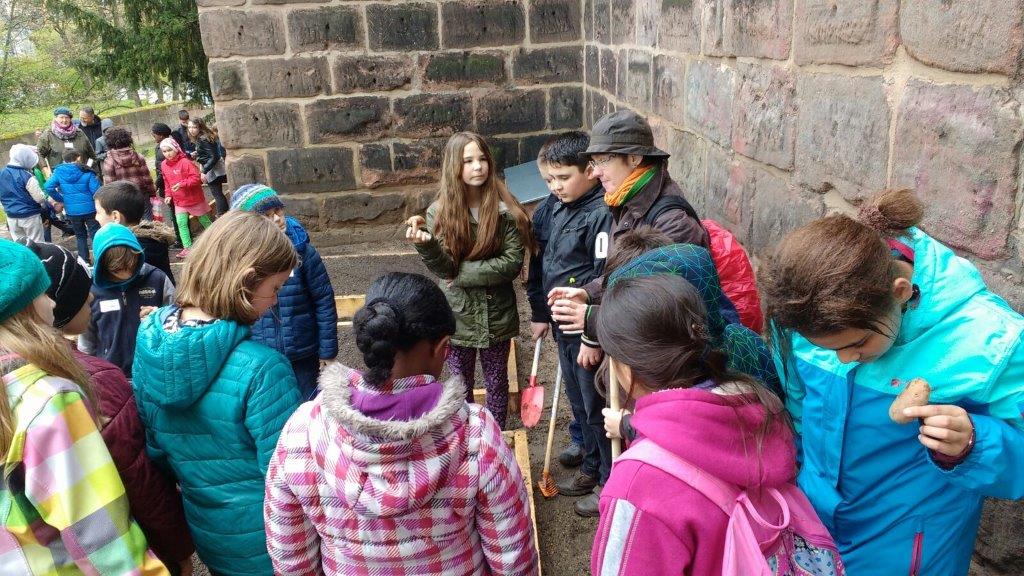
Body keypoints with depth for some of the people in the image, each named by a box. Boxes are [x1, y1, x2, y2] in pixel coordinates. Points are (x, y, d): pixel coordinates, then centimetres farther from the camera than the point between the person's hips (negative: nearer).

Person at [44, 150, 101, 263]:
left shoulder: (59, 172, 0)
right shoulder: (87, 172, -7)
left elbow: (48, 187, -10)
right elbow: (96, 191, -14)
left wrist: (60, 199, 3)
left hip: (72, 211, 3)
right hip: (89, 209, -3)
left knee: (80, 236, 18)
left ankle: (84, 261, 20)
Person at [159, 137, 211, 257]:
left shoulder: (185, 162, -18)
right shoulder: (164, 165, 2)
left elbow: (196, 178, -22)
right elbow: (167, 182, 14)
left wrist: (182, 184, -32)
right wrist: (169, 195, 5)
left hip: (194, 198, -5)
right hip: (179, 201, 5)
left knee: (204, 220, 11)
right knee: (181, 223, -7)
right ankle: (187, 247, -5)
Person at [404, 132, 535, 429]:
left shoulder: (504, 210, -11)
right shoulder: (439, 212, -8)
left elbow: (513, 262, -14)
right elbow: (444, 268, -15)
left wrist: (463, 273, -18)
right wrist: (426, 244, -35)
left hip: (496, 315, 0)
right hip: (458, 316, 0)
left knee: (497, 382, 17)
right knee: (460, 386, 15)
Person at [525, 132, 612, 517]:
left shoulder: (602, 214, -19)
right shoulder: (557, 209, 8)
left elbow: (605, 280, -22)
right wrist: (542, 314, 19)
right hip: (564, 326, 8)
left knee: (597, 406, 5)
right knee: (578, 402, 20)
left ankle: (611, 481, 23)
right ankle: (592, 468, 38)